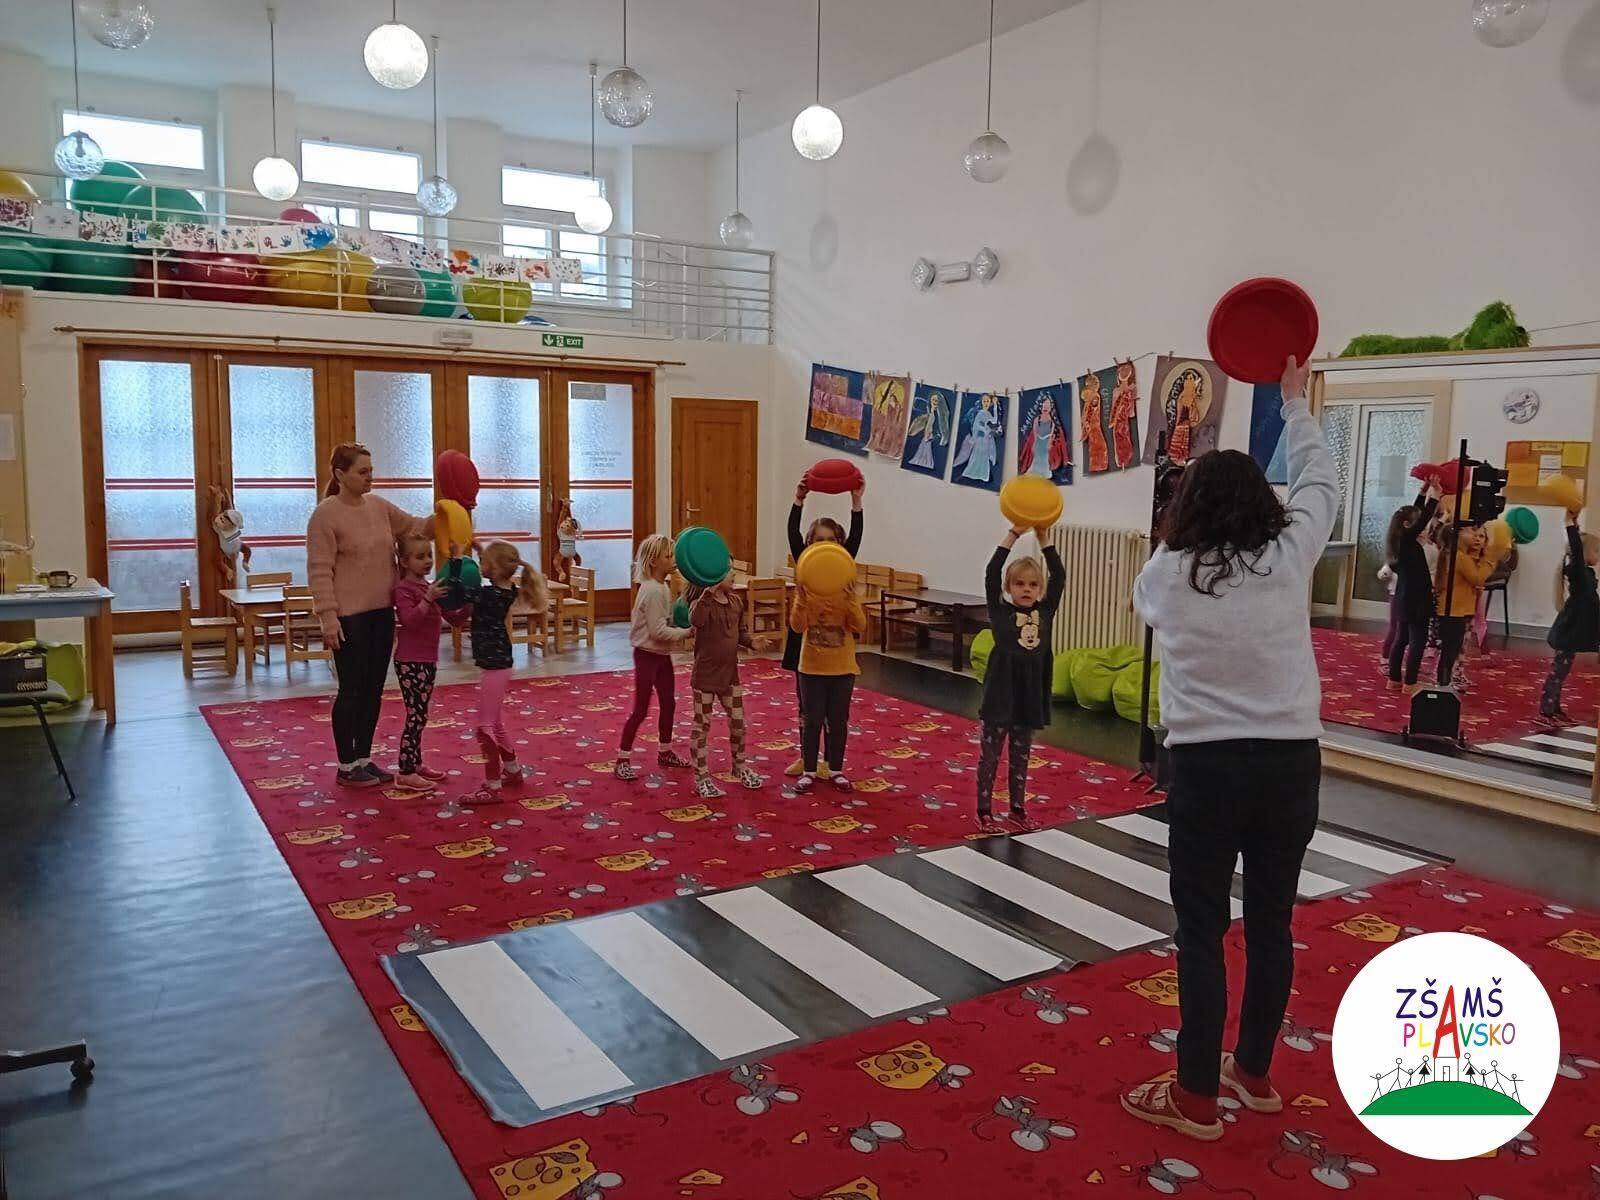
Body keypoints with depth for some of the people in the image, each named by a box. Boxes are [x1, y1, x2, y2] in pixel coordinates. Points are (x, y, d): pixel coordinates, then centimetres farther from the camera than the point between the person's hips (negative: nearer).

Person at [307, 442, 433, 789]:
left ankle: (364, 759, 24)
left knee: (373, 689, 12)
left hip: (382, 613, 7)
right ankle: (346, 766, 14)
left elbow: (415, 527, 18)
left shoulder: (379, 506, 7)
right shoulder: (325, 514, -12)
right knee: (352, 691, 1)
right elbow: (319, 571, -15)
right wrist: (328, 617, -20)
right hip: (349, 617, -7)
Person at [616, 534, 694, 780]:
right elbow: (657, 631, -25)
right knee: (641, 709, -2)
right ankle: (623, 759, 8)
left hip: (663, 654, 9)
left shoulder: (662, 587, 7)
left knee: (667, 703, 17)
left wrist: (685, 629, -2)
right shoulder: (652, 590, -22)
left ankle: (665, 752, 31)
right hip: (647, 655, -9)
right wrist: (687, 633, -21)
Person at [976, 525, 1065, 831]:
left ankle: (1018, 809, 29)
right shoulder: (1000, 612, -6)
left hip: (1030, 696, 4)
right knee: (990, 755, 7)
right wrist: (1014, 534, -16)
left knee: (1021, 757, 17)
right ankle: (984, 811, 17)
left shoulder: (1045, 612, 3)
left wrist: (1044, 539, -7)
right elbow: (992, 574, -16)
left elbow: (1059, 576, -2)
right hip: (1001, 695, -3)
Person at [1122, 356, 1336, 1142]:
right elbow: (1320, 481, 17)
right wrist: (1294, 401, 30)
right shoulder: (1288, 556, -1)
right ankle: (1254, 1072, 31)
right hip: (1291, 759, 3)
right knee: (1271, 921, 15)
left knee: (1201, 929, 5)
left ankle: (1196, 1097, 12)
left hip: (1207, 764, -2)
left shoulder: (1164, 574, -3)